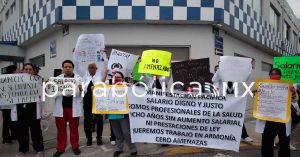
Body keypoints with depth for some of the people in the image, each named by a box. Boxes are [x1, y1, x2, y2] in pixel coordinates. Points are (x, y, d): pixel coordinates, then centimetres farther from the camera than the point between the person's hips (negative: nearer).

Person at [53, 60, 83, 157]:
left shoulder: (78, 78, 6)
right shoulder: (57, 78, 12)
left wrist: (80, 89, -25)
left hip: (74, 107, -1)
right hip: (61, 107, 2)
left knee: (74, 128, 7)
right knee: (61, 128, 7)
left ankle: (75, 146, 20)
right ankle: (60, 148, 18)